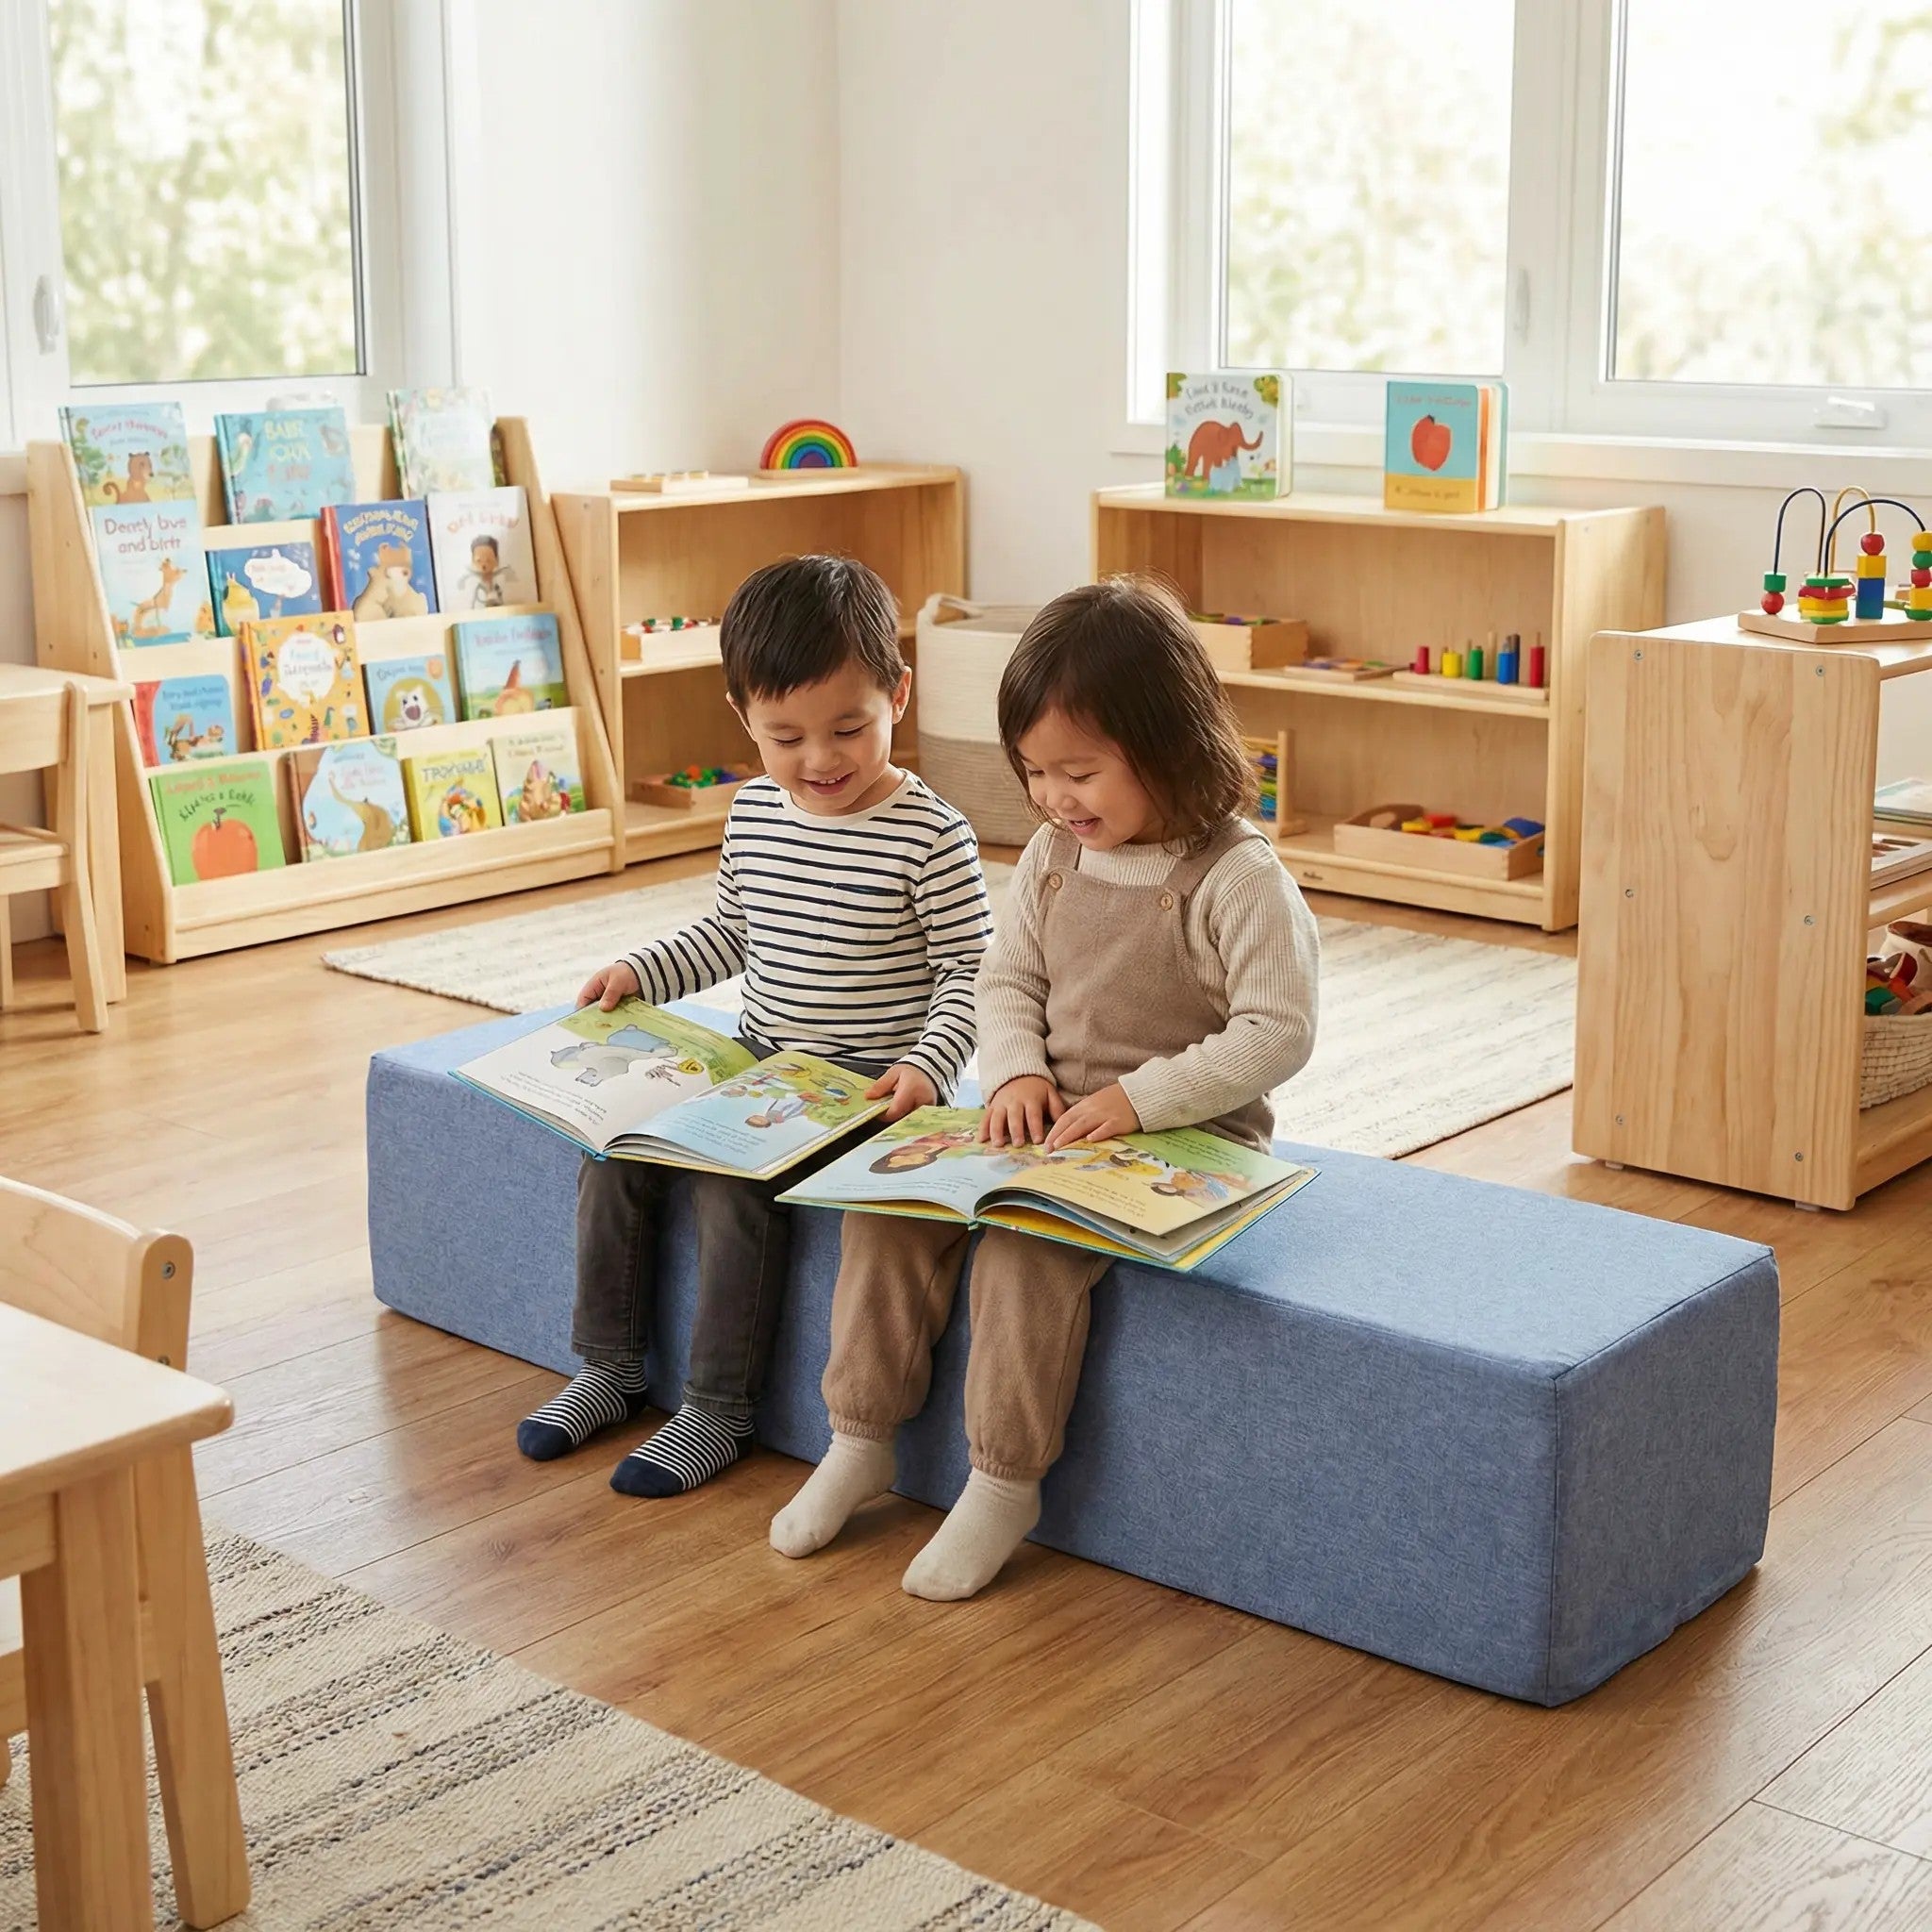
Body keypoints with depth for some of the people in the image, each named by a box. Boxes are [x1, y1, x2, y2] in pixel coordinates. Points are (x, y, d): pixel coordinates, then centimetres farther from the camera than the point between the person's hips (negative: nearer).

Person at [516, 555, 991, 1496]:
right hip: (757, 1064, 7)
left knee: (735, 1184, -26)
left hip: (868, 1086, -7)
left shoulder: (930, 837, -15)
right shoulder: (753, 813, 5)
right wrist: (640, 971, 7)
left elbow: (971, 971, -12)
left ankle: (716, 1410, -9)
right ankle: (610, 1366, 10)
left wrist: (929, 1067, -26)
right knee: (615, 1147, -6)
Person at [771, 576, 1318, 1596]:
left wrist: (1138, 1098, -24)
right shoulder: (1053, 855, 6)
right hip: (1049, 1124, 7)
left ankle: (1004, 1482, -12)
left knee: (1026, 1246, -29)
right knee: (890, 1204, -11)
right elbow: (1006, 979, 13)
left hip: (1186, 1137, -7)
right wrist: (1016, 1073, -7)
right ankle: (860, 1440, 2)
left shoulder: (1240, 878, -15)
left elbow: (1277, 1033, -18)